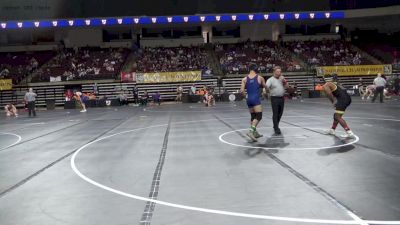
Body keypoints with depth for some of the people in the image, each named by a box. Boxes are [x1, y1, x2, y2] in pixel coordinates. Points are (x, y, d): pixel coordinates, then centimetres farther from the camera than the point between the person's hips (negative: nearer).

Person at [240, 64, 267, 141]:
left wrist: (244, 94, 18)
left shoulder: (244, 79, 4)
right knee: (259, 116, -6)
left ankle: (255, 133, 24)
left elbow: (241, 91, -3)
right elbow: (265, 87, 15)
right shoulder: (260, 78, 0)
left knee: (253, 116, 17)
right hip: (256, 99, -5)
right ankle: (251, 131, -24)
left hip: (249, 99, 5)